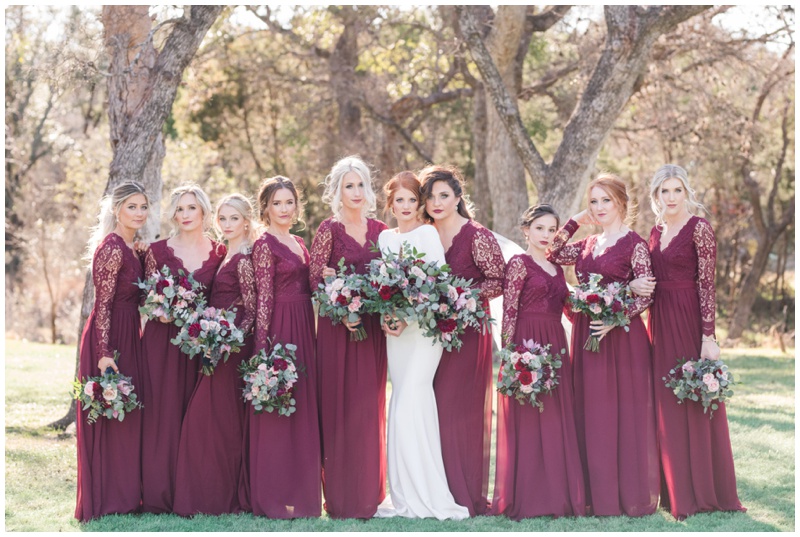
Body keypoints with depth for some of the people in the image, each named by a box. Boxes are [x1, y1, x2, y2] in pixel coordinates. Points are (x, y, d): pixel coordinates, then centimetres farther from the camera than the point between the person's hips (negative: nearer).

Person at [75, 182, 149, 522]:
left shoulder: (130, 248, 13)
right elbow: (103, 304, -19)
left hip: (128, 337, 9)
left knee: (126, 415, 13)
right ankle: (104, 500, 3)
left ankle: (123, 493, 20)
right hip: (109, 340, -9)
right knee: (109, 418, -4)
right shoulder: (112, 248, -15)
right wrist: (105, 353, -23)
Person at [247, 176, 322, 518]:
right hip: (279, 330, -8)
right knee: (278, 413, -5)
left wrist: (311, 334, 11)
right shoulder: (265, 245, -7)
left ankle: (301, 491, 18)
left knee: (303, 409, 10)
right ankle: (275, 497, 0)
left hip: (304, 330, 8)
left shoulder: (299, 243, 16)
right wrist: (264, 345, -18)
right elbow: (264, 297, -12)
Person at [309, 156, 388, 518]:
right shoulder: (329, 230, -1)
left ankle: (368, 494, 13)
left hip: (372, 328, 4)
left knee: (370, 408, 5)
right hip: (337, 327, -4)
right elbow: (315, 278, -6)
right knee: (339, 408, -4)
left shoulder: (379, 230, 11)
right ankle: (341, 498, 1)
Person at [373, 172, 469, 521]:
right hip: (394, 330, 6)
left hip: (424, 327, -6)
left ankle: (420, 495, -7)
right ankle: (406, 494, 11)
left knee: (409, 407, -13)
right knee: (409, 406, 7)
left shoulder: (428, 234, -3)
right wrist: (384, 318, -4)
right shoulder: (384, 238, 14)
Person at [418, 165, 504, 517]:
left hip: (468, 332, -6)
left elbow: (499, 281, -7)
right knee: (433, 410, 2)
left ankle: (466, 496, 2)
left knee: (461, 411, -5)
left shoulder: (477, 237, -7)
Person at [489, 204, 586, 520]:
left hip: (556, 346, 7)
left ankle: (556, 494, 12)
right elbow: (509, 312, -10)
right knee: (527, 420, -3)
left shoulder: (556, 268, 17)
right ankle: (525, 499, 2)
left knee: (558, 421, 6)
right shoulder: (519, 264, -4)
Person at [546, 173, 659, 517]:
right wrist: (574, 222, 11)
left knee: (625, 412, -2)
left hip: (621, 336, -7)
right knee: (592, 414, 7)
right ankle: (600, 494, 14)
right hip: (587, 335, 7)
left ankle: (633, 495, 5)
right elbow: (551, 255, 12)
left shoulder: (633, 243, -6)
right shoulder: (588, 245, 15)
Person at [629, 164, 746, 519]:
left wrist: (708, 336, -17)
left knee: (695, 402, -1)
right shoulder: (656, 231, 12)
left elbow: (707, 285, -12)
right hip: (660, 320, 7)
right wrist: (635, 286, -6)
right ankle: (676, 489, 16)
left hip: (690, 321, -7)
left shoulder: (699, 229, -9)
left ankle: (703, 491, 7)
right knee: (667, 404, 9)